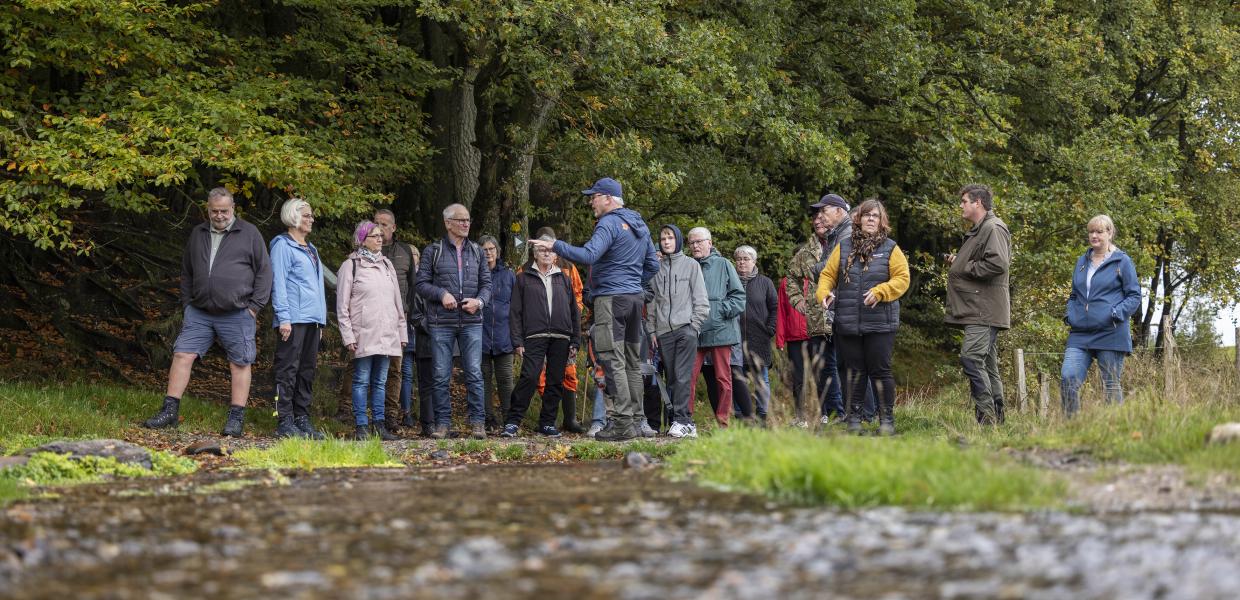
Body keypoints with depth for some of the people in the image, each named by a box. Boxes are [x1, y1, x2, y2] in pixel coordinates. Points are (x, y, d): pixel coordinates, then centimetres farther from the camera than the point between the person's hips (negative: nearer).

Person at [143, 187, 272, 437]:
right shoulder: (197, 234, 14)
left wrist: (254, 306, -5)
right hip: (199, 312, 4)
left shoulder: (249, 234, 1)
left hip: (236, 314, -4)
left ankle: (236, 419, 4)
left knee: (240, 364, -1)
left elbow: (264, 271, 1)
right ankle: (169, 412, 0)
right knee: (182, 355, -3)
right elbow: (186, 273, 23)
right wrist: (187, 302, 13)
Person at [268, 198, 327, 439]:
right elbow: (278, 283, -9)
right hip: (293, 319, -8)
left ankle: (302, 419, 12)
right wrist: (284, 317, -16)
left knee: (307, 370, 8)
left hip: (313, 320, 8)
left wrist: (321, 320, 19)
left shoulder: (311, 249, 23)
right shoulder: (283, 245, -2)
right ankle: (285, 423, -8)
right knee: (288, 370, -8)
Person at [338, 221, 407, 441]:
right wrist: (348, 335, -11)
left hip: (387, 335, 5)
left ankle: (379, 425, 10)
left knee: (381, 381, 7)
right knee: (362, 380, -3)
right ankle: (361, 427, -1)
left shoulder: (386, 265, 16)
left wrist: (402, 332, 14)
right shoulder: (350, 266, -1)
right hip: (364, 334, -5)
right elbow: (342, 305, -3)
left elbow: (397, 301, 18)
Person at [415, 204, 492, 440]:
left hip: (471, 322, 1)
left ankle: (478, 422, 1)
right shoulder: (433, 252, 5)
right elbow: (421, 284, 2)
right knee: (441, 376, 1)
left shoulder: (476, 252, 13)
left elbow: (486, 283, 12)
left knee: (474, 373, -4)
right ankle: (442, 423, 7)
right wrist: (442, 294, -14)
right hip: (441, 323, -1)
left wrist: (479, 301, -8)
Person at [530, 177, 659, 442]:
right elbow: (653, 265, 21)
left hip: (611, 299, -9)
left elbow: (589, 255, -26)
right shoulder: (640, 225, 17)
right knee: (632, 362, 11)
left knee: (613, 361, -9)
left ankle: (622, 422, -14)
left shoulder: (609, 224, -11)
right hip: (635, 298, 9)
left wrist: (554, 246, -24)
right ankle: (634, 420, 12)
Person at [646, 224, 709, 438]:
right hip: (663, 331, 4)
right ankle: (685, 422, 5)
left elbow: (701, 300, 3)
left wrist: (694, 326, -6)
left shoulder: (691, 265, 6)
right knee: (672, 378, 2)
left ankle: (681, 420, -16)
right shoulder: (656, 268, 14)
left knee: (683, 376, -13)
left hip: (686, 329, -4)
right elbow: (651, 301, 15)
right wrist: (652, 330, 7)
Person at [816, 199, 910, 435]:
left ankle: (887, 419, 7)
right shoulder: (844, 247, 10)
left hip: (880, 324, -2)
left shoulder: (890, 249, 3)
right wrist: (824, 292, -7)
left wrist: (879, 292, -17)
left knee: (880, 371, -1)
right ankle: (853, 418, 14)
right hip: (848, 324, 2)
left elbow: (902, 279, -3)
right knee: (854, 372, 7)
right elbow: (828, 274, 12)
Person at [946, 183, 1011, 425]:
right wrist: (957, 261, 15)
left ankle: (986, 413, -19)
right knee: (988, 364, 11)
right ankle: (996, 417, 14)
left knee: (971, 357, -19)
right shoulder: (978, 230, 23)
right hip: (977, 311, 11)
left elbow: (998, 263, -25)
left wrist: (965, 268, -14)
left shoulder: (994, 229, -11)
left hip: (985, 311, -11)